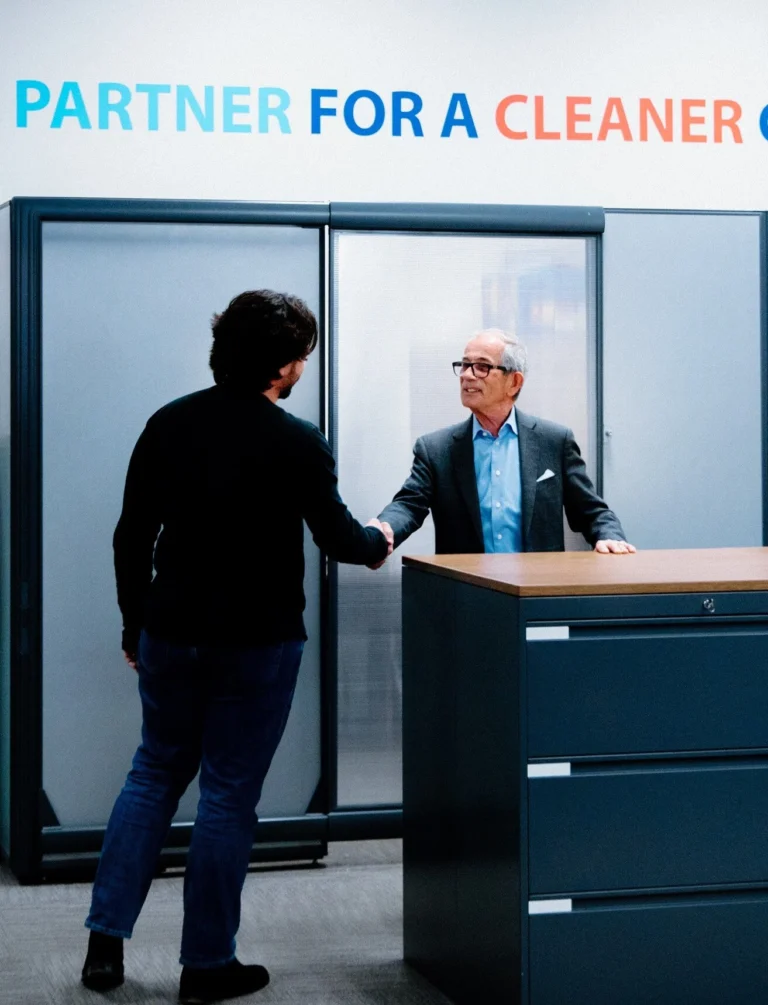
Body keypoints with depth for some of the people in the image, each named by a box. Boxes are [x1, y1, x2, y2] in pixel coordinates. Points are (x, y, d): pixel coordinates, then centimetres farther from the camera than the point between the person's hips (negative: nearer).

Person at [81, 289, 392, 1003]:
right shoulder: (298, 444, -12)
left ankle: (105, 942, 14)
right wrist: (377, 541, 21)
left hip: (170, 635, 4)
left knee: (154, 776, 18)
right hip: (258, 644, -4)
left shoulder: (168, 426, 0)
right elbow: (338, 539, -1)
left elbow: (131, 537, 4)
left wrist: (135, 625, 15)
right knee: (229, 795, 5)